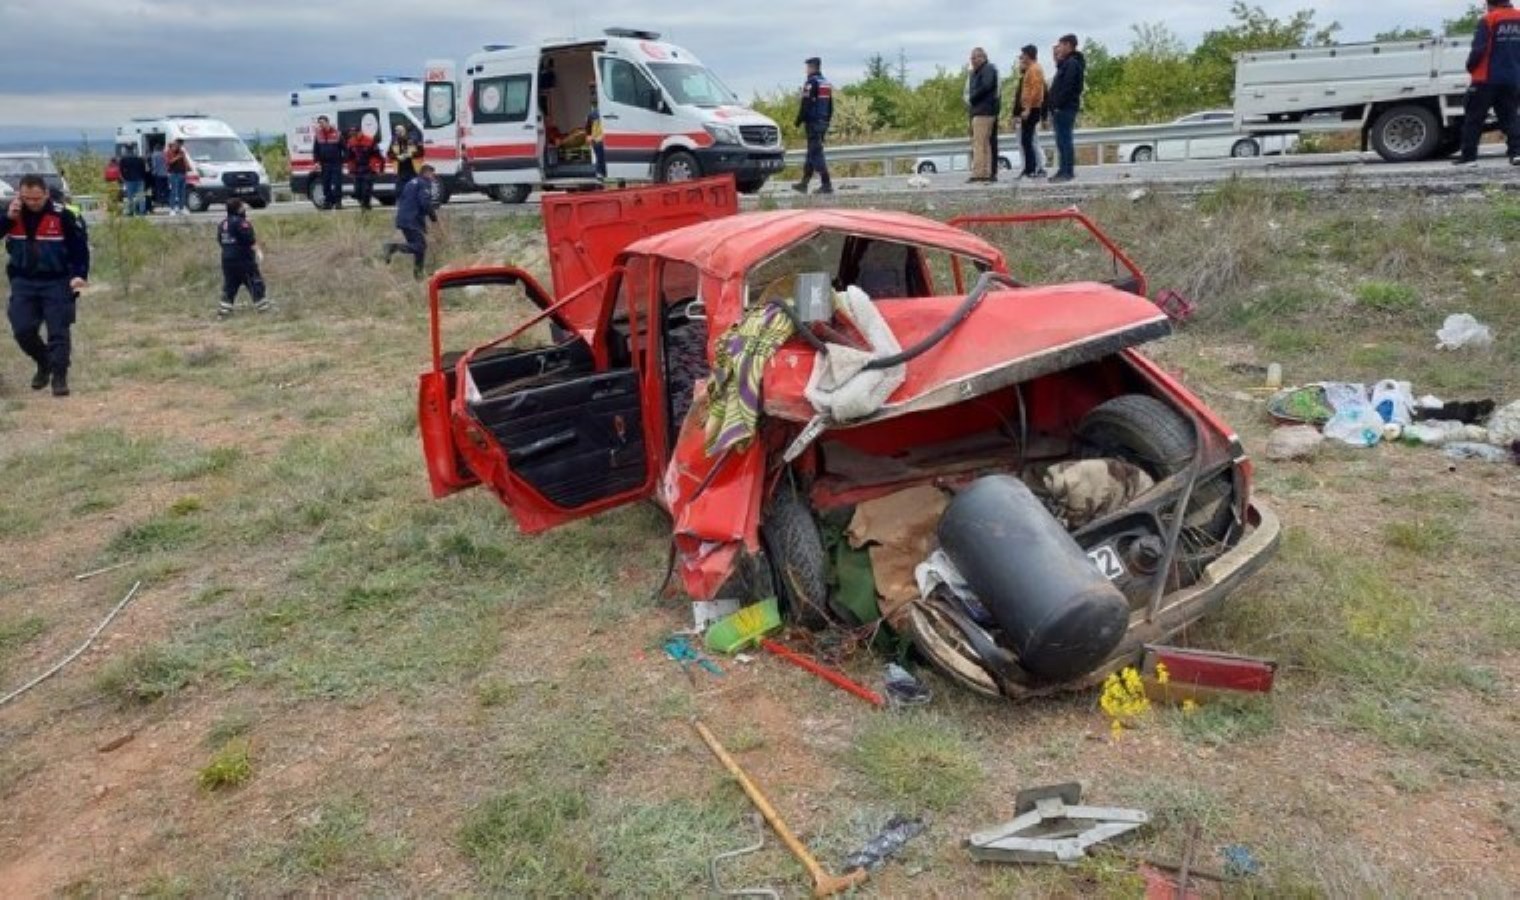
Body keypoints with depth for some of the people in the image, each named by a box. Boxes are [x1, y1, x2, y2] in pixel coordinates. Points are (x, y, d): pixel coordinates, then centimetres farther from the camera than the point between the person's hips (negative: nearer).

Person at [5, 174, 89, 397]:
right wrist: (8, 217, -17)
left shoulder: (62, 215, -11)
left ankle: (59, 376, 2)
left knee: (58, 332, -4)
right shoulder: (12, 212, 0)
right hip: (23, 282, 4)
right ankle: (44, 363, 25)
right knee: (22, 330, 0)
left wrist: (79, 275, -15)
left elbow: (80, 246, -5)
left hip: (57, 282, -3)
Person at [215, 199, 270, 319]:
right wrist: (258, 251, -17)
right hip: (244, 259, -7)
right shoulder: (241, 223, -12)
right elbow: (251, 240, -19)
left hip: (227, 260, 7)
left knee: (229, 287, 11)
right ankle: (263, 307, 4)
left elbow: (220, 240, 20)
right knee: (256, 284, 2)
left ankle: (223, 310, 7)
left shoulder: (222, 224, 12)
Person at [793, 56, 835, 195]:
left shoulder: (811, 83, -11)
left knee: (816, 154, -8)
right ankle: (804, 183, 20)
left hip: (813, 123, -9)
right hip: (824, 123, 9)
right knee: (813, 152, 14)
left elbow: (805, 105, -16)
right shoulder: (827, 83, 16)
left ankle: (826, 184, -14)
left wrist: (799, 121, -7)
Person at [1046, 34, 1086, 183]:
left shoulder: (1072, 63, -10)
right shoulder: (1067, 63, 22)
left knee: (1064, 140, -11)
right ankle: (1065, 170, 16)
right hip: (1061, 108, 10)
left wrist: (1058, 105, -21)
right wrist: (1052, 104, 12)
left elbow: (1067, 87, -19)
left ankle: (1067, 172, -11)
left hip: (1065, 108, -10)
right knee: (1063, 140, 12)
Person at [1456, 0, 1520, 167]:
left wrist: (1470, 67, 2)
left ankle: (1469, 156, 1)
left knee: (1474, 118, 3)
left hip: (1487, 79, -5)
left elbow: (1479, 49, -15)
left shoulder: (1488, 20, -10)